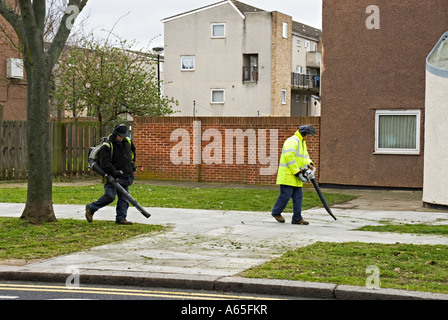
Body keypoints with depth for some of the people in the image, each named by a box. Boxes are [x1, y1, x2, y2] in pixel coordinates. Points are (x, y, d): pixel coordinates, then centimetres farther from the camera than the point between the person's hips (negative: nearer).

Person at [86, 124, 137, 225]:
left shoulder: (127, 142, 9)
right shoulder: (107, 146, -14)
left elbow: (132, 152, 31)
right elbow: (105, 163, -20)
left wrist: (132, 163, 21)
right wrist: (114, 172, -30)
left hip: (125, 176, 7)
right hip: (112, 177, -7)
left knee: (124, 198, 3)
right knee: (110, 196, -15)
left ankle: (121, 218, 8)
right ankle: (91, 208, 2)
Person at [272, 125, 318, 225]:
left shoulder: (302, 143, 19)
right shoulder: (292, 141, -14)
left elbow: (305, 156, 28)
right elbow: (289, 157, -24)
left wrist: (309, 164, 5)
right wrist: (296, 171, -22)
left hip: (296, 176, 10)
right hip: (287, 174, -10)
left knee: (298, 196, 5)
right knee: (285, 195, -5)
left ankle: (297, 218, 6)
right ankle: (276, 212, 13)